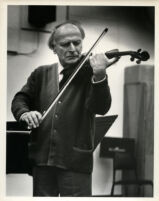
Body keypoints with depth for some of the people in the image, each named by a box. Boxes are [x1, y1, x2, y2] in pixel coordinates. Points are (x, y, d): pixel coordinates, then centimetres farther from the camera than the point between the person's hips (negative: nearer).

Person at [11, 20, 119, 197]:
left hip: (75, 161, -3)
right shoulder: (41, 74, 11)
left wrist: (99, 76, -31)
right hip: (41, 159, 4)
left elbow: (100, 108, -13)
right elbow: (20, 99, 11)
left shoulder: (90, 73, 0)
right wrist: (24, 113, -13)